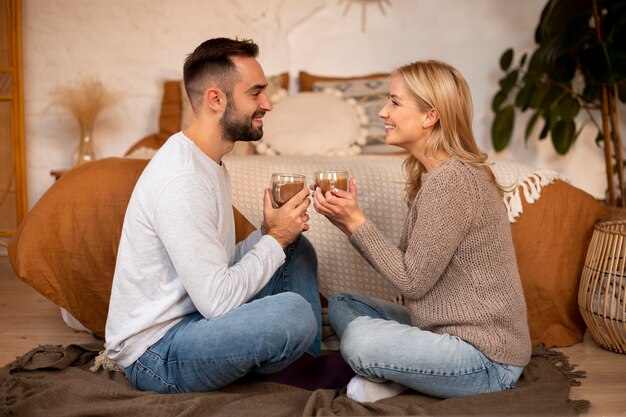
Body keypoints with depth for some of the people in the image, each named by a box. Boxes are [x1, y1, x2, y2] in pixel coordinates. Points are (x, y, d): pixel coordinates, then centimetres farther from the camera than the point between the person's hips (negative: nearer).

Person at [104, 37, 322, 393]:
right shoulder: (180, 179, -25)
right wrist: (274, 238, -15)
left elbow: (220, 266, 8)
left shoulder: (209, 163, 8)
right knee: (295, 312, -31)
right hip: (154, 355, -10)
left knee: (298, 248, 9)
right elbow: (218, 300, -26)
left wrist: (267, 235, -8)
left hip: (196, 312, 10)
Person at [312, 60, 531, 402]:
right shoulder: (433, 175, 8)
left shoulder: (450, 181, -23)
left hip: (488, 358, -10)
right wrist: (349, 222, -5)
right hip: (446, 327, 10)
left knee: (359, 338, -28)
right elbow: (408, 265, 5)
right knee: (341, 305, 11)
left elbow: (412, 280, -19)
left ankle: (395, 379, 1)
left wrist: (357, 221, -16)